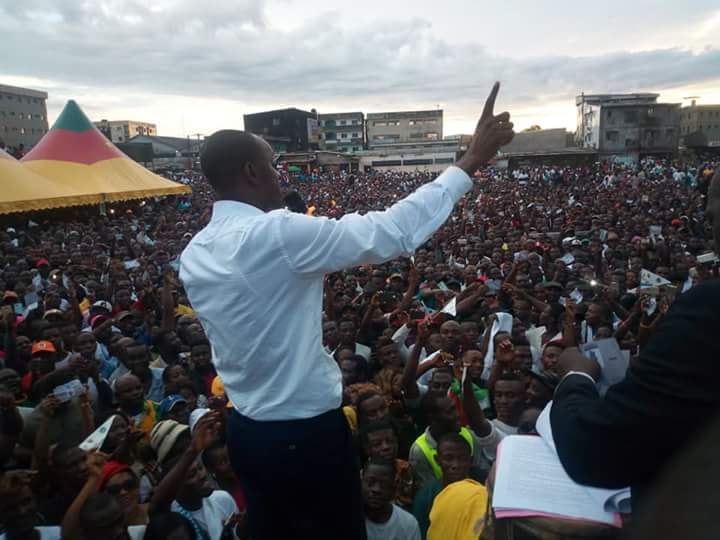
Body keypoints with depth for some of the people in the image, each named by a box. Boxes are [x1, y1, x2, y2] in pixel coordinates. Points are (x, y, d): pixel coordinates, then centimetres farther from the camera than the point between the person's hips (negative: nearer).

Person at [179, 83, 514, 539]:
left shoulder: (193, 255, 1)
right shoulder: (277, 233, -25)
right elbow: (394, 233, -26)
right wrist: (472, 161, -18)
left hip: (248, 432, 7)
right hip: (309, 432, -7)